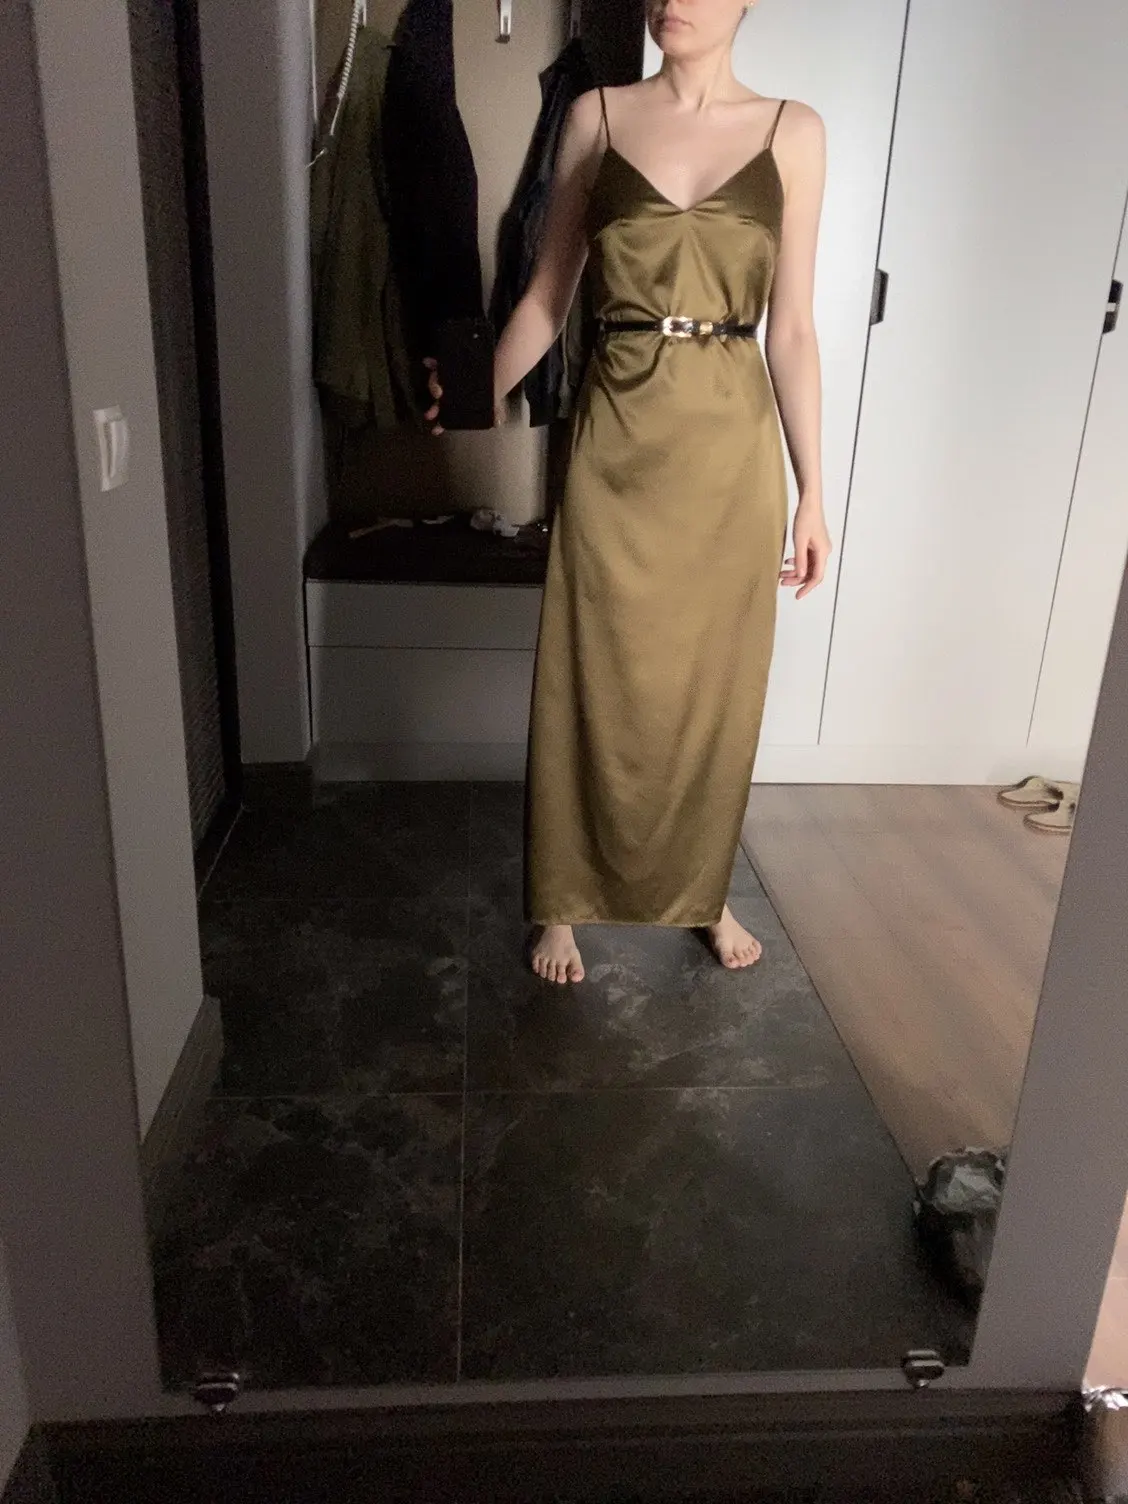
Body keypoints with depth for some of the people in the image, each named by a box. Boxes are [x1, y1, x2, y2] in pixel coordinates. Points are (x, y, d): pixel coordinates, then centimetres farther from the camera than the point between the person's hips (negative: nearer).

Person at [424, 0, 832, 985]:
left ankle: (703, 890, 33)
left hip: (732, 447, 1)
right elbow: (549, 294, 6)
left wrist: (811, 491, 2)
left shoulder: (793, 132, 4)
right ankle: (567, 901, 25)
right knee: (595, 682, 6)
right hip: (618, 441, 0)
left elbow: (792, 330, 3)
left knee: (716, 683, 10)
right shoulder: (598, 117, 4)